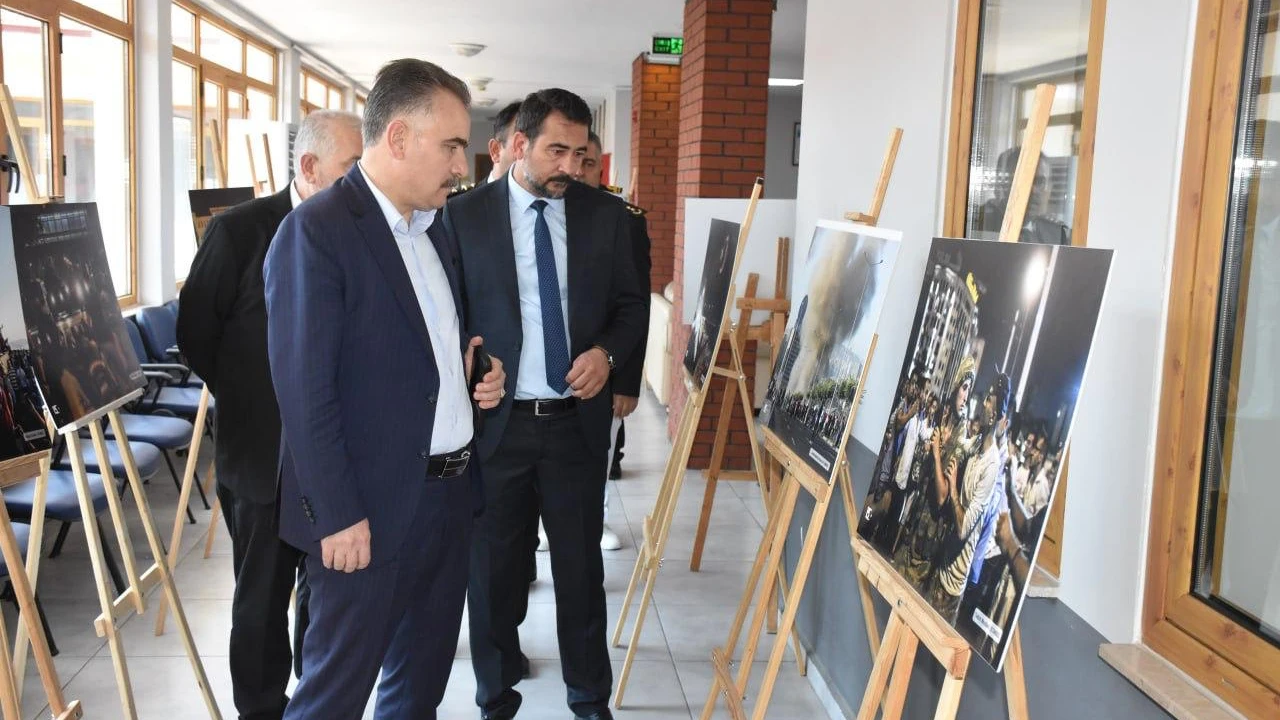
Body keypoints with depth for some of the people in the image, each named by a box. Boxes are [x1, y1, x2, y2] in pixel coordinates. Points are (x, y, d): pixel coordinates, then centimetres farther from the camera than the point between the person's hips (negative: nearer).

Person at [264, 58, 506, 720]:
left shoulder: (433, 231, 12)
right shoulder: (317, 231, -14)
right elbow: (304, 390, -18)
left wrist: (476, 367, 3)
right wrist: (340, 516, -18)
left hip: (450, 492, 8)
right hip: (370, 505, -8)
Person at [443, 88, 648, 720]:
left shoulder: (607, 215, 3)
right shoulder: (463, 215, -2)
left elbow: (631, 305, 9)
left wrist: (606, 353, -9)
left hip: (577, 422, 1)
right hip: (495, 421, -1)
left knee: (581, 565, 10)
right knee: (493, 566, 12)